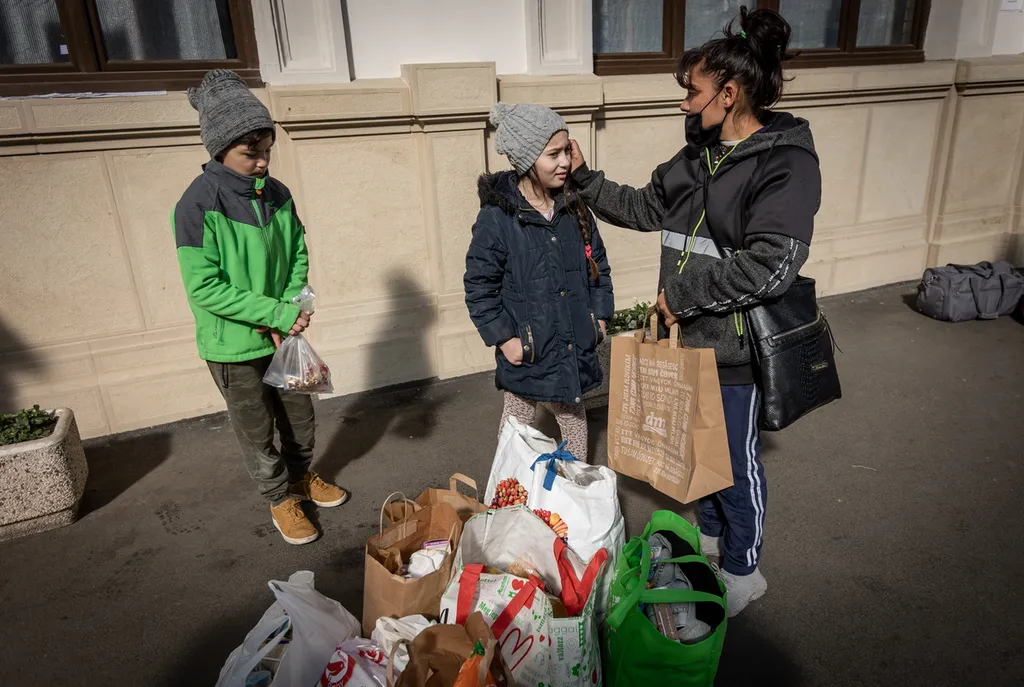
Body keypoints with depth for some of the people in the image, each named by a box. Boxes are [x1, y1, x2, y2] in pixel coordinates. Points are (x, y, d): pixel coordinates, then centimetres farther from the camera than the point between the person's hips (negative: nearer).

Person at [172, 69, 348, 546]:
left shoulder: (276, 194, -3)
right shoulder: (197, 206, -20)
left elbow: (298, 255, 4)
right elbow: (204, 288, -23)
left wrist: (291, 311, -12)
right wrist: (279, 314, -24)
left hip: (283, 333, 5)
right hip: (234, 345, -5)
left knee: (299, 414, 20)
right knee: (257, 430, 13)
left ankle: (302, 475, 46)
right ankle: (281, 499, 35)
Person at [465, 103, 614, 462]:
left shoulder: (575, 207, 0)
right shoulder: (497, 217, -16)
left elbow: (597, 264, 11)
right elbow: (479, 287, -12)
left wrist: (600, 316, 6)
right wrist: (503, 337, -14)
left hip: (576, 345, 5)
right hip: (526, 350, -5)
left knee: (573, 417, 22)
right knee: (518, 424, 15)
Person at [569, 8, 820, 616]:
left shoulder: (787, 163, -18)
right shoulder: (697, 157, 5)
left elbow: (770, 266, -27)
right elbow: (644, 208, 15)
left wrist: (682, 294, -20)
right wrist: (583, 177, 8)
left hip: (736, 349, -7)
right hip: (690, 337, 7)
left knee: (737, 460, 11)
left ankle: (744, 570, 36)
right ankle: (711, 536, 49)